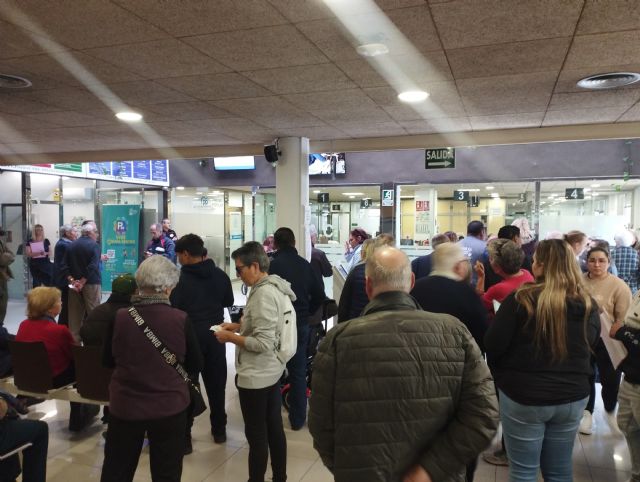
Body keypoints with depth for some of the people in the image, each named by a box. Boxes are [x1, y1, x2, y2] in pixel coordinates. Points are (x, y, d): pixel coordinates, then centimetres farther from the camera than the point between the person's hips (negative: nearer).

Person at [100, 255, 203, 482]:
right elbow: (196, 366, -3)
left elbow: (107, 361, 5)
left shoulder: (120, 317, -12)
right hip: (169, 407, -1)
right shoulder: (180, 319, -16)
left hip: (125, 406, 2)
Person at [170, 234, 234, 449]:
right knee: (216, 384, 16)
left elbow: (173, 309, -16)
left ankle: (184, 437, 10)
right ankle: (219, 429, 27)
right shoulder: (220, 275, -2)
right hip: (215, 335, 4)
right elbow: (229, 302, 9)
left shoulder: (180, 279, -15)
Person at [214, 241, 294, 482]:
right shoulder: (273, 287, 6)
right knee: (274, 429, 18)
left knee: (256, 435, 5)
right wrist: (238, 326, 10)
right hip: (271, 371, 10)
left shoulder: (263, 294, -23)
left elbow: (263, 344, -25)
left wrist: (230, 337, -15)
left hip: (256, 376, -10)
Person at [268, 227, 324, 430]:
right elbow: (319, 295, 4)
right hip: (301, 324, 4)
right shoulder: (305, 265, 1)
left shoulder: (272, 265, -13)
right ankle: (297, 419, 21)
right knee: (298, 372, 14)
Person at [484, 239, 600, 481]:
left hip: (523, 397, -4)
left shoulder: (521, 299, -16)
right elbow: (588, 347, 15)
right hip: (573, 397, 5)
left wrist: (499, 372, 5)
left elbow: (492, 346, -14)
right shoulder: (588, 305, -1)